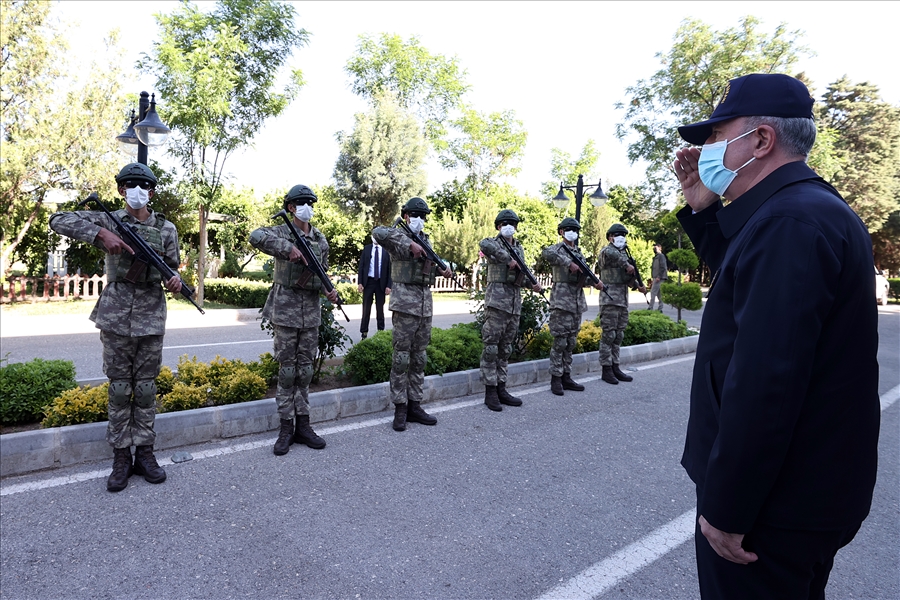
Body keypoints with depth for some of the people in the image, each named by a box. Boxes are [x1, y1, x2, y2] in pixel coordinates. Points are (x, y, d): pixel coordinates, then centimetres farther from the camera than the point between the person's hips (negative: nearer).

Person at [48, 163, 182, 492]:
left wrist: (175, 280, -11)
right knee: (119, 388, 6)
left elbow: (172, 267, 12)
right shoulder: (108, 219, 1)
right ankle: (121, 458, 17)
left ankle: (144, 453, 18)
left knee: (146, 388, 8)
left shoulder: (166, 229, 6)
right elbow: (58, 220, -8)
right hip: (116, 316, -1)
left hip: (152, 317, 1)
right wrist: (101, 234, -21)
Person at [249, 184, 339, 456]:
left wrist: (331, 290, 0)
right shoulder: (282, 232, -5)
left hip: (311, 311, 5)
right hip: (285, 309, -5)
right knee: (287, 370, 1)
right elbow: (257, 236, -26)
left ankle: (302, 425, 18)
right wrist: (289, 248, -30)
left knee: (305, 369, 9)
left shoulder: (320, 239, 12)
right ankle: (286, 428, 10)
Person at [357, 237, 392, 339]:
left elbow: (389, 269, -1)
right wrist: (360, 282, -5)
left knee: (380, 308, 8)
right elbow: (361, 265, 3)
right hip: (368, 281, 1)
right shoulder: (366, 248, 4)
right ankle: (364, 332, 11)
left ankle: (381, 331, 17)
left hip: (381, 283, 0)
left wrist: (388, 285, -8)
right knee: (366, 308, 5)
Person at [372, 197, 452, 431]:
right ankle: (400, 409, 6)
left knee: (419, 357, 10)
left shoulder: (425, 240, 18)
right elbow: (378, 232, -24)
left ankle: (414, 405, 18)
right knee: (402, 357, -2)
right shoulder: (399, 236, -4)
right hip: (405, 303, -7)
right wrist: (409, 243, -25)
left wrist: (444, 267, 9)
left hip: (426, 304, 7)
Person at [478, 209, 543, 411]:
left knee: (505, 348, 11)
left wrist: (531, 284, 6)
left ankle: (501, 388, 18)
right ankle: (490, 391, 2)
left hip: (515, 303, 7)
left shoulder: (519, 248, 19)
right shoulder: (494, 243, -3)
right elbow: (484, 245, -29)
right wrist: (508, 259, -23)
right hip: (496, 301, -7)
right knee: (491, 346, -4)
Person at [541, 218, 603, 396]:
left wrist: (595, 282, -5)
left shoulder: (579, 253, 20)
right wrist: (569, 263, -27)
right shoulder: (557, 249, -2)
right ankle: (556, 379, 3)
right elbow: (546, 253, -27)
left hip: (577, 302, 7)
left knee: (571, 342, 10)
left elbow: (584, 275, 15)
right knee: (560, 342, -5)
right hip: (561, 301, -7)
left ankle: (566, 377, 18)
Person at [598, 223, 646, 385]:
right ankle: (606, 370, 0)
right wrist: (627, 265, -24)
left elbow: (628, 276, 15)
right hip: (609, 299, -8)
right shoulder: (607, 250, -5)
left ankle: (615, 367, 16)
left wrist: (638, 285, -3)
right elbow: (610, 253, -32)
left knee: (618, 335, 10)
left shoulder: (624, 253, 20)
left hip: (623, 300, 8)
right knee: (608, 334, -5)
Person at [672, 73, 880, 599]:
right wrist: (704, 211, 10)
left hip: (776, 504, -10)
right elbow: (752, 284, 22)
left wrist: (725, 511, -23)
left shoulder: (789, 221, -25)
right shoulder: (814, 206, 8)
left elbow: (764, 383, -31)